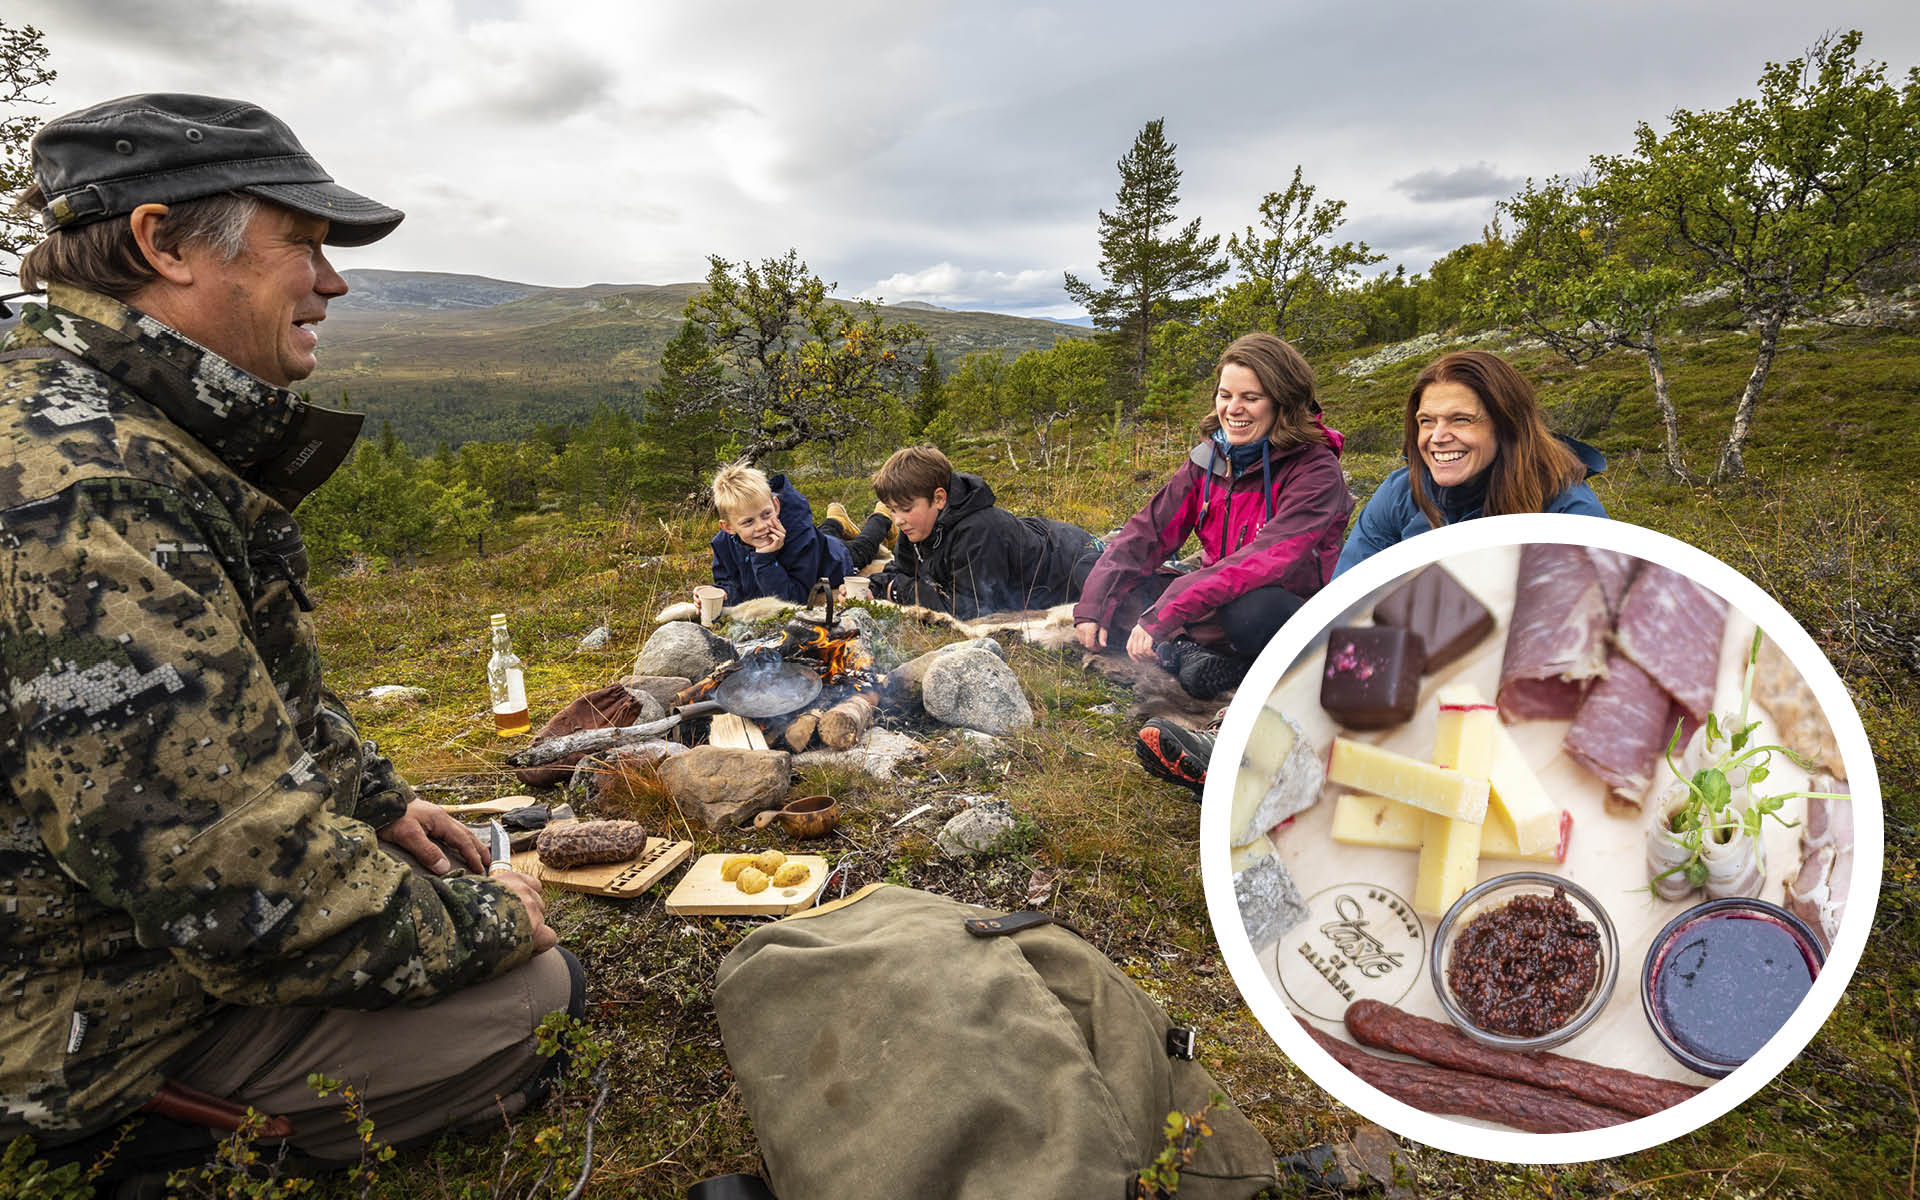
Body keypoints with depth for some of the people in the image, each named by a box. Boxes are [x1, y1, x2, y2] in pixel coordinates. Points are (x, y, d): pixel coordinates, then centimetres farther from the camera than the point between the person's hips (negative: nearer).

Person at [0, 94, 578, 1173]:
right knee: (538, 992, -10)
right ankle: (177, 1127, 7)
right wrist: (481, 922, -18)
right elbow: (240, 883, -32)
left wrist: (378, 801, 10)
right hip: (100, 1018, -9)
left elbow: (266, 690, 15)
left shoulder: (151, 437, 3)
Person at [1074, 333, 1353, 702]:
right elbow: (1149, 530, 1)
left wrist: (1164, 614, -38)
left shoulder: (1316, 470, -17)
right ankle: (1187, 652, -29)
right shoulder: (1209, 458, 3)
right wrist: (1092, 605, -12)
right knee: (1119, 591, -10)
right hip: (1218, 602, 6)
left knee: (1252, 608, -40)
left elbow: (1268, 559, -30)